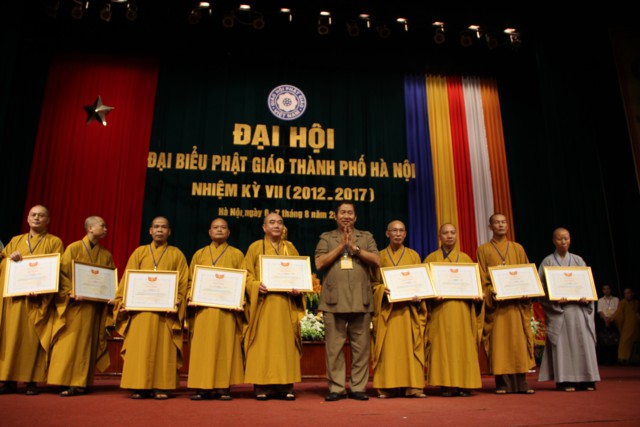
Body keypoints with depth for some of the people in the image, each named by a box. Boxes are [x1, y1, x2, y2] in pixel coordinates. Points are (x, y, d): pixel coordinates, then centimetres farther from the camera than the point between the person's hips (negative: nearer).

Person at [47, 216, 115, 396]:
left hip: (95, 306, 3)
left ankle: (80, 383, 7)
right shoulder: (73, 248, 2)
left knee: (87, 343, 3)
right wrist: (72, 293, -19)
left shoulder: (106, 255, 13)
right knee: (70, 342, -5)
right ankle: (68, 381, -1)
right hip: (74, 305, -3)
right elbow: (63, 274, -5)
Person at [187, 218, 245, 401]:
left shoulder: (237, 255, 12)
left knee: (226, 346, -3)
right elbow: (191, 280, 13)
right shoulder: (199, 254, 18)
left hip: (227, 308, -1)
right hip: (203, 308, 2)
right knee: (203, 347, -1)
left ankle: (223, 386, 2)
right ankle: (203, 386, 4)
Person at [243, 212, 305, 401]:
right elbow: (247, 275, 2)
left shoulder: (290, 248, 15)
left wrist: (297, 289, -7)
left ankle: (285, 386, 6)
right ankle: (262, 387, 3)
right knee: (263, 343, -3)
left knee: (285, 343, 1)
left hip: (286, 305, 2)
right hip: (263, 304, -2)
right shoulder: (255, 247, 8)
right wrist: (257, 285, -17)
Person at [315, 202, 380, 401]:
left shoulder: (366, 237, 16)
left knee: (361, 346, 2)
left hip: (361, 300, 1)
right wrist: (341, 246, -4)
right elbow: (319, 263, 1)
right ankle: (336, 388, 9)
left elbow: (376, 260, 3)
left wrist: (355, 248, -6)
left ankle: (358, 387, 11)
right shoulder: (326, 238, 14)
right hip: (334, 300, 0)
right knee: (334, 346, 0)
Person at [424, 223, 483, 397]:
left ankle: (464, 384, 5)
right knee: (443, 345, -4)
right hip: (440, 308, -2)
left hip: (462, 309, 2)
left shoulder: (465, 258, 15)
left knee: (463, 345, -1)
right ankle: (446, 384, 0)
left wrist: (477, 295, -7)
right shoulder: (431, 258, 10)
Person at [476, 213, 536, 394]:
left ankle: (521, 383, 8)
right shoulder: (483, 250, 7)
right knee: (499, 342, -3)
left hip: (517, 302, 2)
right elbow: (482, 278, 1)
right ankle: (503, 384, 2)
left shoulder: (518, 248, 15)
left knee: (519, 341, 2)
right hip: (496, 302, -2)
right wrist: (491, 293, -16)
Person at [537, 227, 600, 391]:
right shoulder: (547, 262, 4)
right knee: (562, 343, -4)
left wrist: (586, 297, -9)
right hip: (558, 310, -3)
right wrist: (554, 299, -17)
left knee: (582, 342, 1)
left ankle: (585, 379, 8)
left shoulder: (578, 260, 13)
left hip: (579, 308, 3)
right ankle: (564, 380, -1)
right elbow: (541, 287, -1)